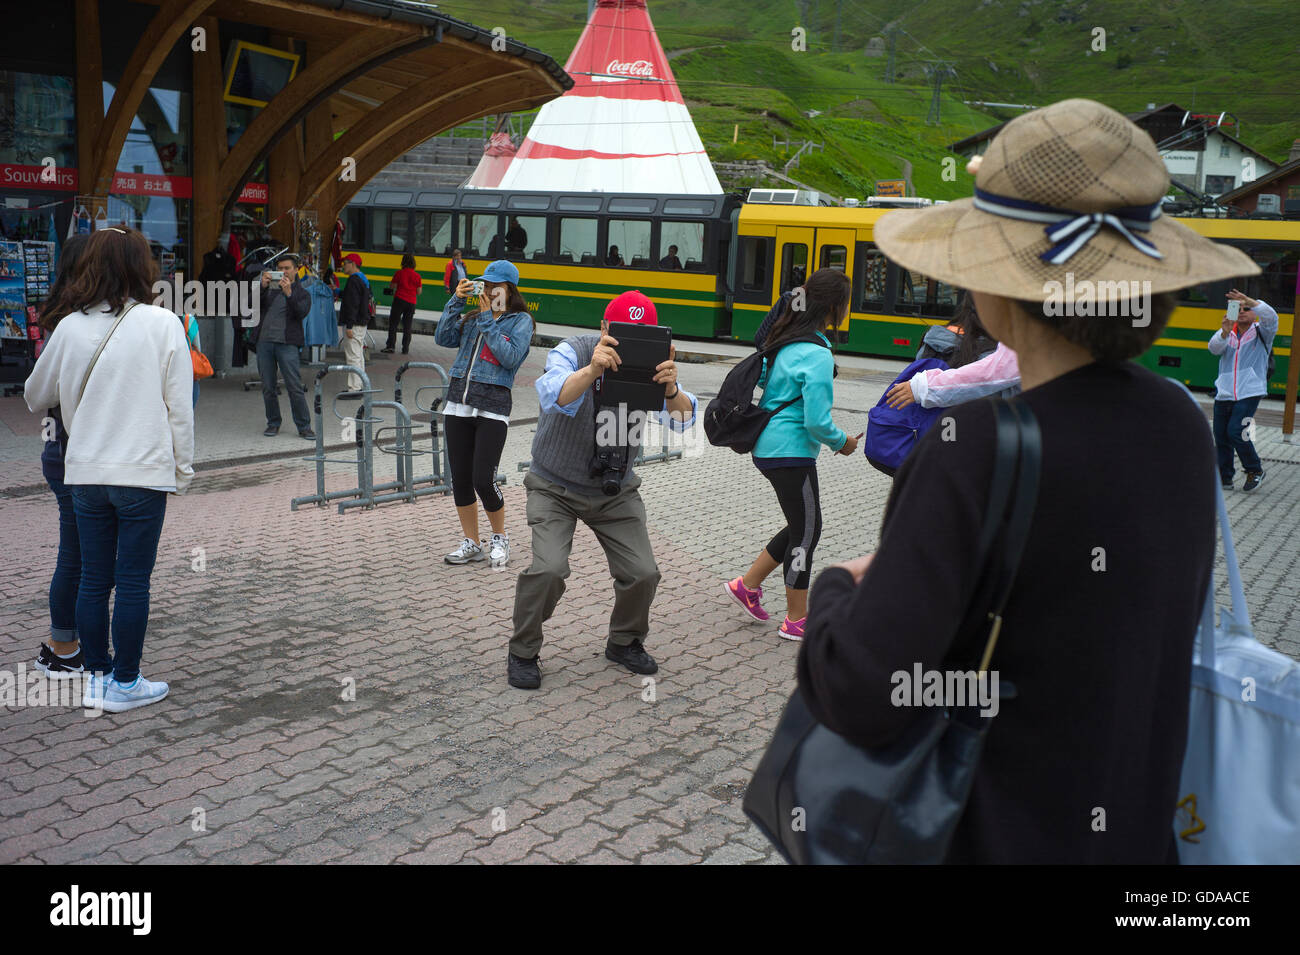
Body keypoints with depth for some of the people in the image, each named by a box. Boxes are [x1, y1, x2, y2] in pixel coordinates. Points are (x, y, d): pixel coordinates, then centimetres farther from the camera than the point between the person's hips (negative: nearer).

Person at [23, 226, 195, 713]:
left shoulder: (70, 327, 1)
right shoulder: (163, 325, -9)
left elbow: (36, 396, 16)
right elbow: (180, 407, -8)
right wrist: (183, 467, 3)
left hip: (86, 472, 4)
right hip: (144, 472, -3)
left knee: (93, 579, 13)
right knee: (133, 582, 5)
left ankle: (96, 678, 23)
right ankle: (124, 683, 14)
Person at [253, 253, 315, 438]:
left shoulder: (301, 293, 11)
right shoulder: (269, 289, 18)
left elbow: (302, 312, -7)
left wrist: (289, 293, -20)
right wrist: (262, 287, -12)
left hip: (287, 343, -3)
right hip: (264, 342, 3)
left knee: (295, 387, -9)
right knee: (268, 387, 6)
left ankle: (304, 427, -3)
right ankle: (273, 424, 18)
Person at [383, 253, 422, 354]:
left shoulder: (399, 273, -4)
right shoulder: (417, 276, 1)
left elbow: (393, 287, -1)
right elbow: (419, 292, 3)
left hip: (399, 300, -2)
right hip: (411, 302, 2)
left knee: (393, 323, 3)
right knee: (407, 326, 9)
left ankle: (390, 346, -6)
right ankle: (405, 349, 8)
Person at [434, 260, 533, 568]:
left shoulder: (520, 321, 2)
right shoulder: (473, 317, 15)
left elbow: (510, 357, -12)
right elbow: (443, 339, 4)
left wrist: (488, 320, -10)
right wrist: (456, 302, 0)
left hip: (493, 404, -5)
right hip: (458, 399, 5)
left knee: (483, 480, -9)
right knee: (459, 479, 6)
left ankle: (500, 538, 15)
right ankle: (472, 544, 21)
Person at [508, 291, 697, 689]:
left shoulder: (650, 365, -11)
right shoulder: (572, 352, -20)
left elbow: (681, 420, -24)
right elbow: (553, 398, -41)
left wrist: (671, 389, -46)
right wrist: (591, 370, -60)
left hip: (615, 490, 3)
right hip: (556, 487, -3)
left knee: (643, 573, -4)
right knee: (549, 568, -20)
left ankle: (625, 642, 26)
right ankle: (523, 653, 5)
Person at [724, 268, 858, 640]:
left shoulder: (785, 339, 6)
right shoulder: (818, 354, -20)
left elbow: (758, 375, 20)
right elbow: (817, 422, -22)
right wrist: (841, 442, -4)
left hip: (768, 446, 9)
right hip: (791, 453, -9)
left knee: (802, 527, 19)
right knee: (806, 531, 4)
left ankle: (748, 584, 25)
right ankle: (796, 620, 15)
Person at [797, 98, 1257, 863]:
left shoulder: (979, 450, -27)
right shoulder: (1181, 425, -5)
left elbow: (860, 699, -30)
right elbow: (1176, 623, 9)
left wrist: (837, 589, -9)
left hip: (994, 834, -6)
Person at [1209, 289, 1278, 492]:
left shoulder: (1261, 332, 4)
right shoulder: (1227, 332, 11)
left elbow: (1271, 317, -18)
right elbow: (1214, 348, -7)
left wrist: (1249, 300, -29)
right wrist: (1225, 333, -27)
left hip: (1249, 393, -4)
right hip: (1224, 393, 4)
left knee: (1235, 431, -16)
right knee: (1220, 435, 3)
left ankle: (1255, 471, 3)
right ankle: (1225, 478, 15)